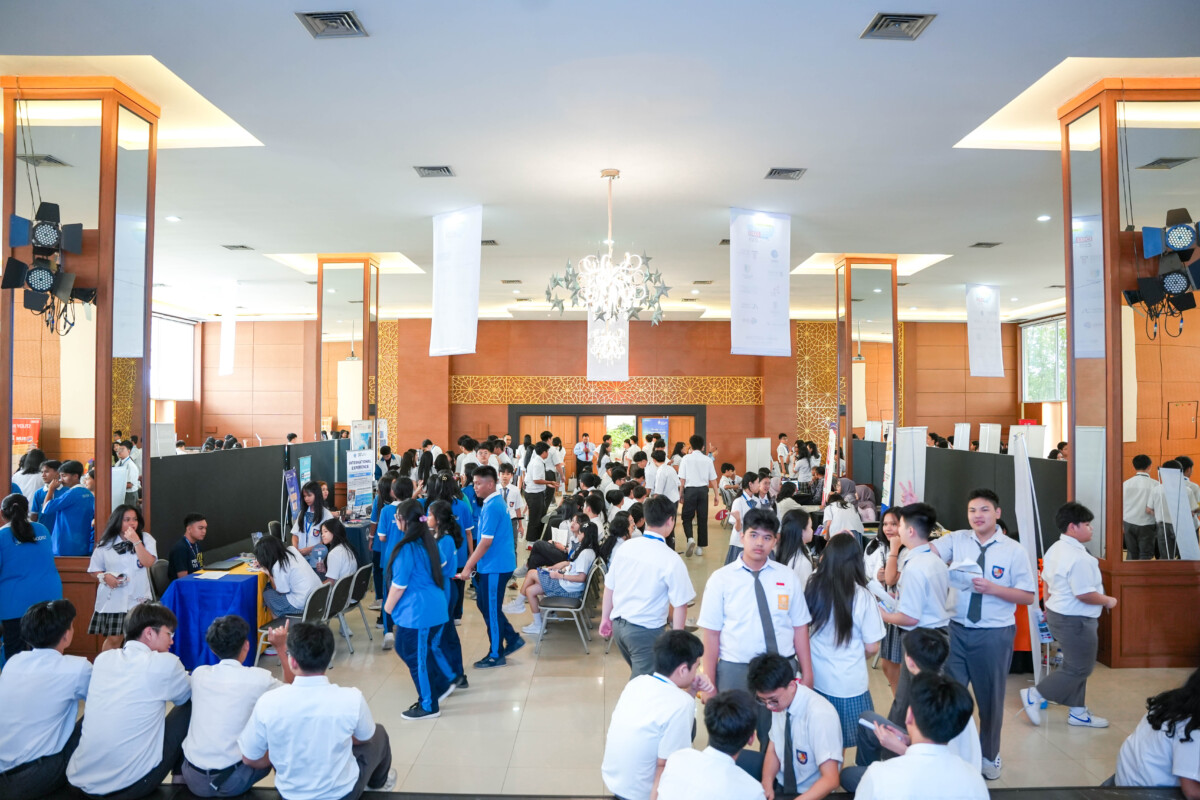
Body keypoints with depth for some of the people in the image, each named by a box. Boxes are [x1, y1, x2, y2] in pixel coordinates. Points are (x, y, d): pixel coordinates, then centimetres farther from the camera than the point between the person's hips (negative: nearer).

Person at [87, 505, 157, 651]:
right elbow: (94, 569, 13)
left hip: (138, 598, 0)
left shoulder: (146, 539, 4)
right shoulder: (106, 544, 6)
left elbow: (148, 562, -11)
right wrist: (105, 577, -8)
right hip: (113, 598, 0)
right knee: (113, 639, 0)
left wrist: (136, 541, -13)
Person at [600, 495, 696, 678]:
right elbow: (680, 605, -13)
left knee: (639, 674, 27)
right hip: (646, 631, -6)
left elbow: (609, 586, 7)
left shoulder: (626, 546, -1)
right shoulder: (671, 560, -16)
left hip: (618, 625, 6)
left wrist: (605, 618, 20)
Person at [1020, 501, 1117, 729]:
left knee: (1076, 665, 19)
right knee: (1079, 668, 2)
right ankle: (1034, 695, 6)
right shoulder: (1078, 557, -25)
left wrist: (1048, 605, 27)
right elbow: (1085, 594, -25)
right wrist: (1108, 601, -8)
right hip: (1074, 620, -10)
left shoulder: (1055, 549, 6)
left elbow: (1046, 580, 16)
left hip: (1057, 613, 10)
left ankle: (1077, 713, 29)